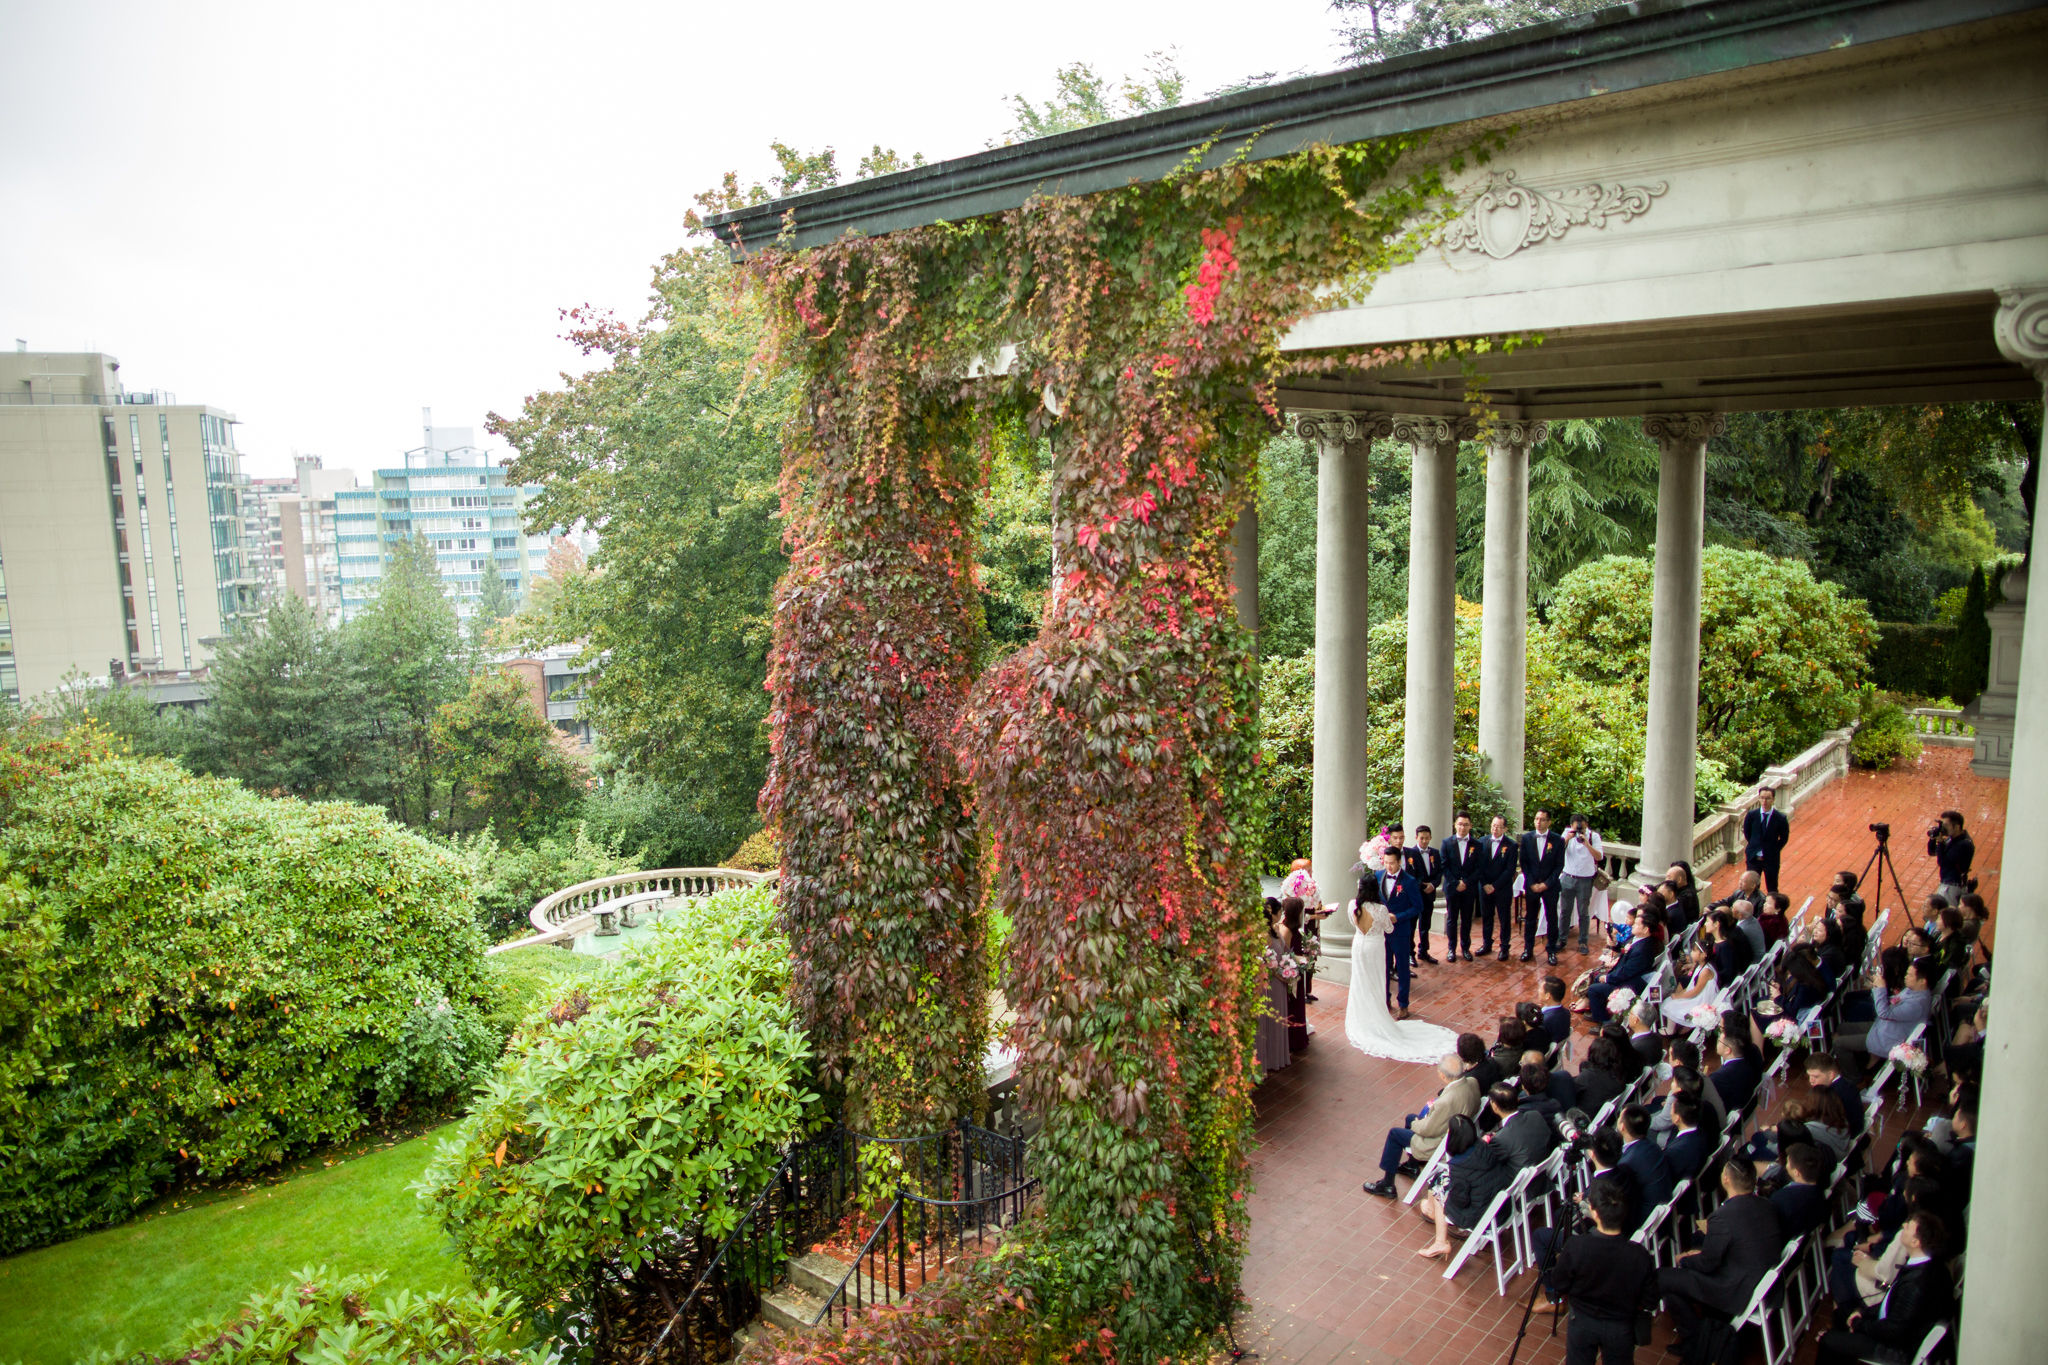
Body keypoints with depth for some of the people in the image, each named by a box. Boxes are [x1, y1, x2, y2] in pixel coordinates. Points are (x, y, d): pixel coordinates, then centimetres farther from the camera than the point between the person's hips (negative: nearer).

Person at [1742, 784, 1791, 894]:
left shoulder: (1780, 818, -12)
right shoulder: (1751, 815, -6)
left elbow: (1784, 837, 2)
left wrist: (1774, 850, 0)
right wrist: (1754, 847, 6)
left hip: (1771, 859, -2)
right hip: (1753, 858, 2)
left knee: (1772, 889, 9)